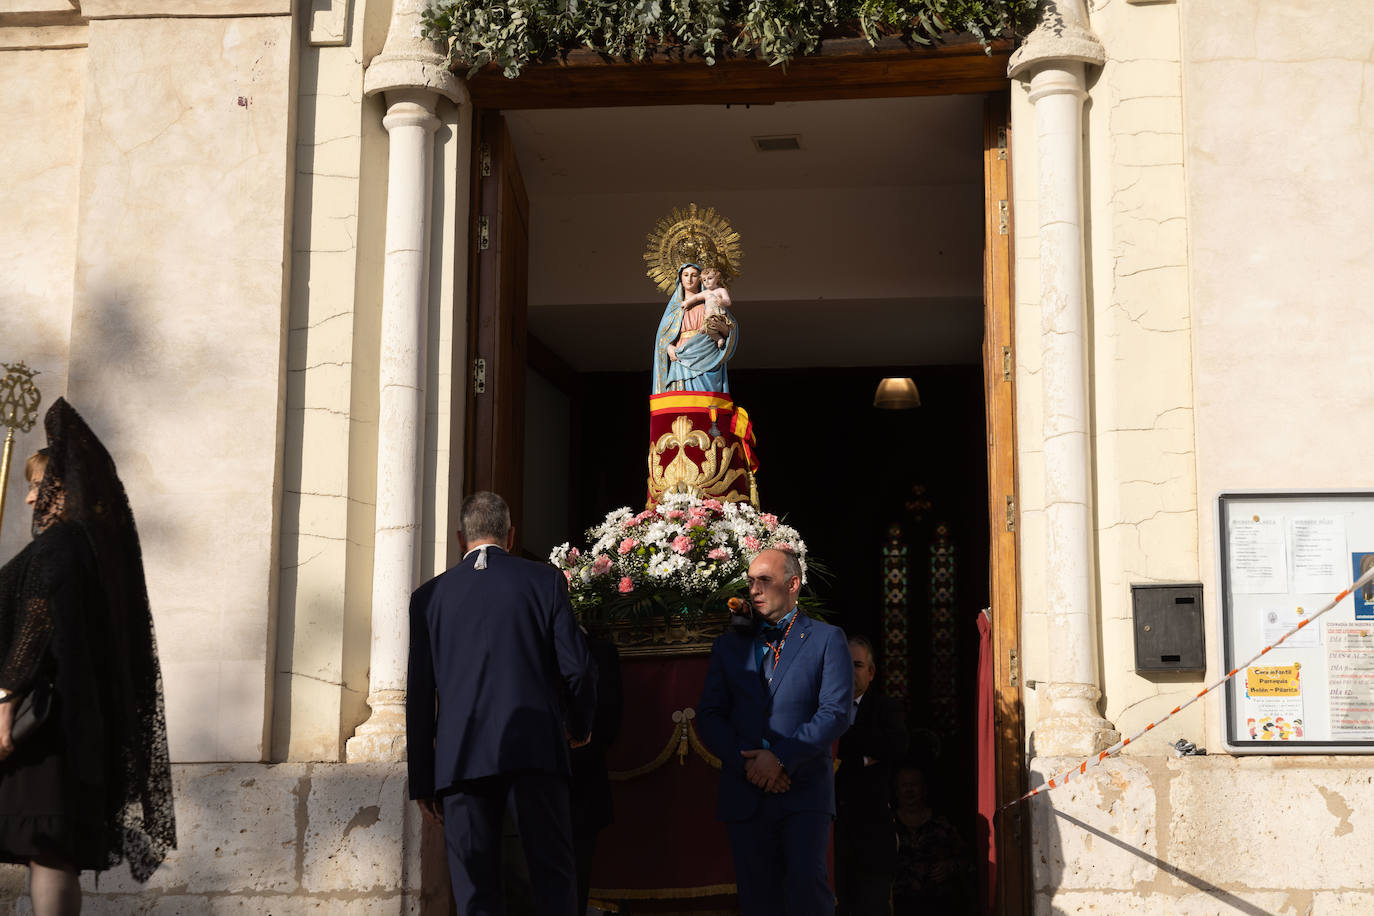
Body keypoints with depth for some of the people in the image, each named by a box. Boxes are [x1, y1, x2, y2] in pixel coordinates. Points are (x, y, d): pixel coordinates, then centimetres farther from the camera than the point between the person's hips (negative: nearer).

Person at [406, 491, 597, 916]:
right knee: (553, 879, 2)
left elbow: (419, 694, 7)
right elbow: (577, 667, -1)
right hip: (535, 750, -1)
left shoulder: (430, 595, 9)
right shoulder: (544, 580, 5)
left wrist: (423, 781, 11)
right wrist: (579, 725, 18)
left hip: (461, 759, 1)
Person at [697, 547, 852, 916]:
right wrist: (745, 762, -8)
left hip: (804, 789, -3)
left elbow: (836, 712, -5)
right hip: (745, 793, 3)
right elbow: (709, 717, 9)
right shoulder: (729, 645, 16)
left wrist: (781, 757, -14)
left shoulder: (827, 639, 6)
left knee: (806, 879, -21)